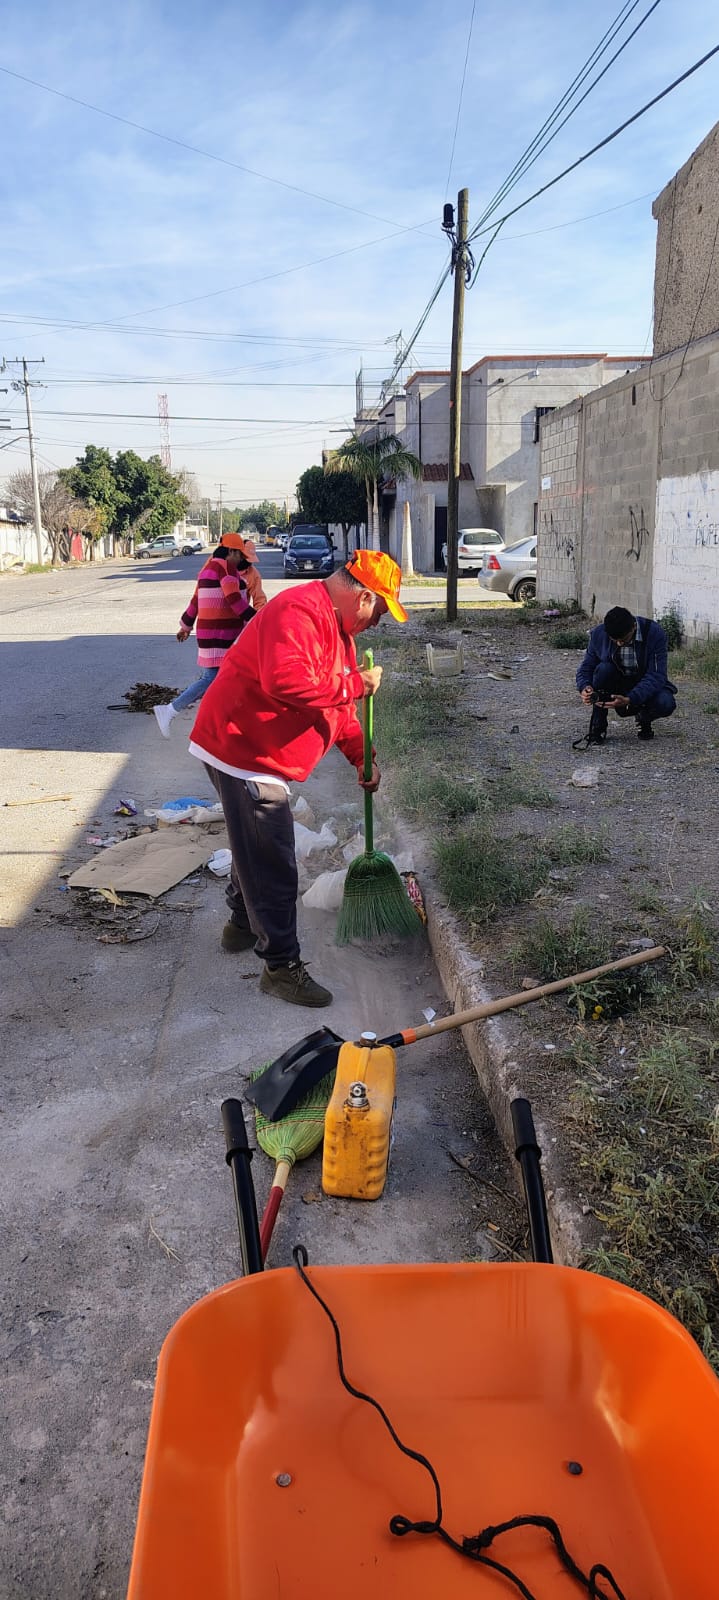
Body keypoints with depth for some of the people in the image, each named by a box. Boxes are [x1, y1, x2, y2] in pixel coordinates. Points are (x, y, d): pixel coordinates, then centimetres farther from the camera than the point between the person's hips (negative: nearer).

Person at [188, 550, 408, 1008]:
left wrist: (362, 756, 14)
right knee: (273, 864, -6)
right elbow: (287, 682, -38)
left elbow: (336, 706, 22)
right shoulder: (298, 613, -22)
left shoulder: (339, 628, 14)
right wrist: (357, 683, -27)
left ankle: (243, 925, 45)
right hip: (242, 750, -11)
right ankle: (282, 965, 3)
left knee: (257, 846, 26)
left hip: (260, 753, 11)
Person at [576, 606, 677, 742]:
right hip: (617, 684, 1)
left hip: (646, 685, -1)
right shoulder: (598, 634, -15)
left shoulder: (655, 633, -23)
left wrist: (629, 700, -41)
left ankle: (644, 719, 5)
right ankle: (598, 726, -15)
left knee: (665, 704, -33)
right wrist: (584, 688, -31)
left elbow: (656, 676, -26)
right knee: (603, 669, -31)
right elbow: (586, 668, -6)